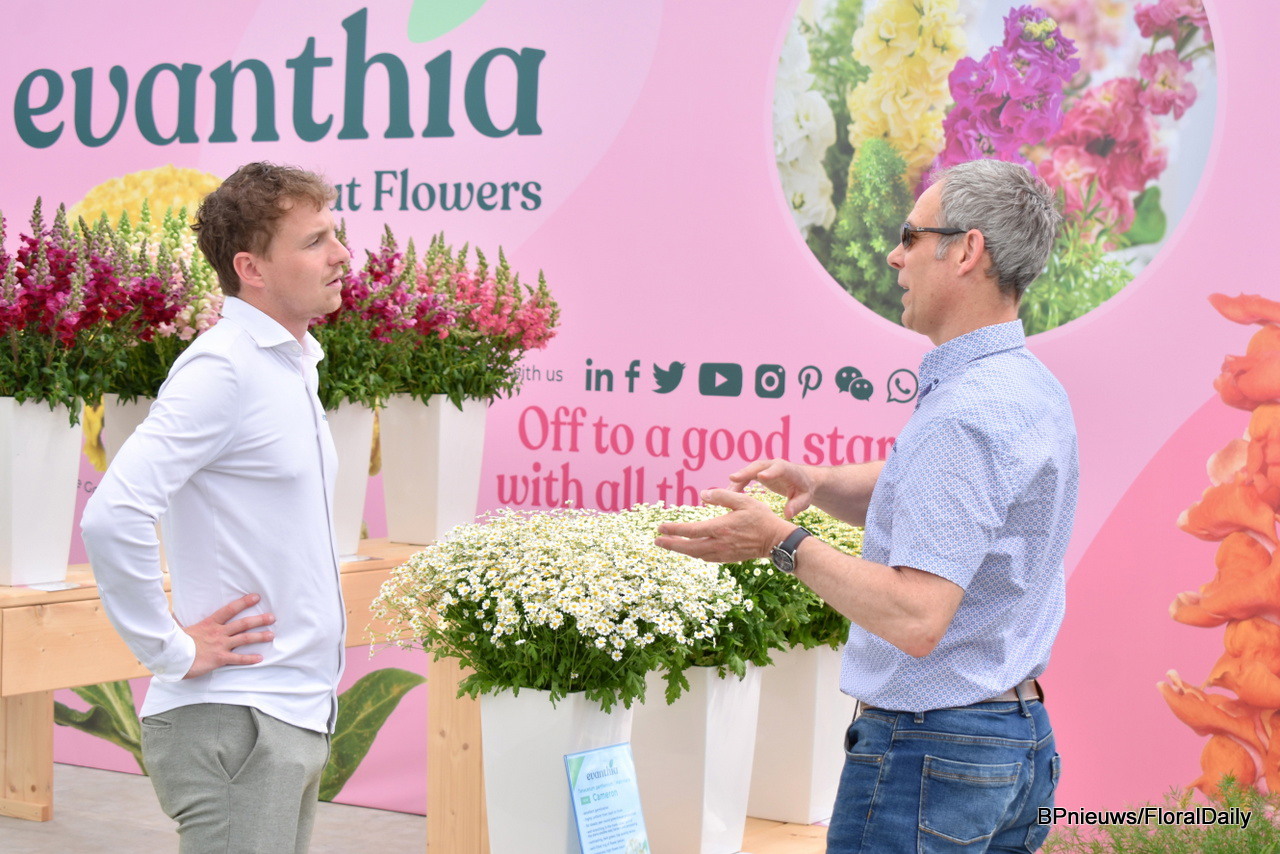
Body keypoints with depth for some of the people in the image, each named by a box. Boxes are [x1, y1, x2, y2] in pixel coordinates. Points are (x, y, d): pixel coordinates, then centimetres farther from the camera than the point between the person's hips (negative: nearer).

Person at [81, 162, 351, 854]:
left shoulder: (291, 365, 14)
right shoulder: (223, 368, -16)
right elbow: (111, 517, -26)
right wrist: (173, 650, -17)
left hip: (297, 714, 9)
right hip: (232, 723, -9)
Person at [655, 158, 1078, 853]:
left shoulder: (963, 416, -23)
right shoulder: (1035, 390, 10)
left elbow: (916, 619, -30)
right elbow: (913, 496, 24)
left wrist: (783, 543, -22)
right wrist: (815, 483, 5)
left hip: (929, 749, -10)